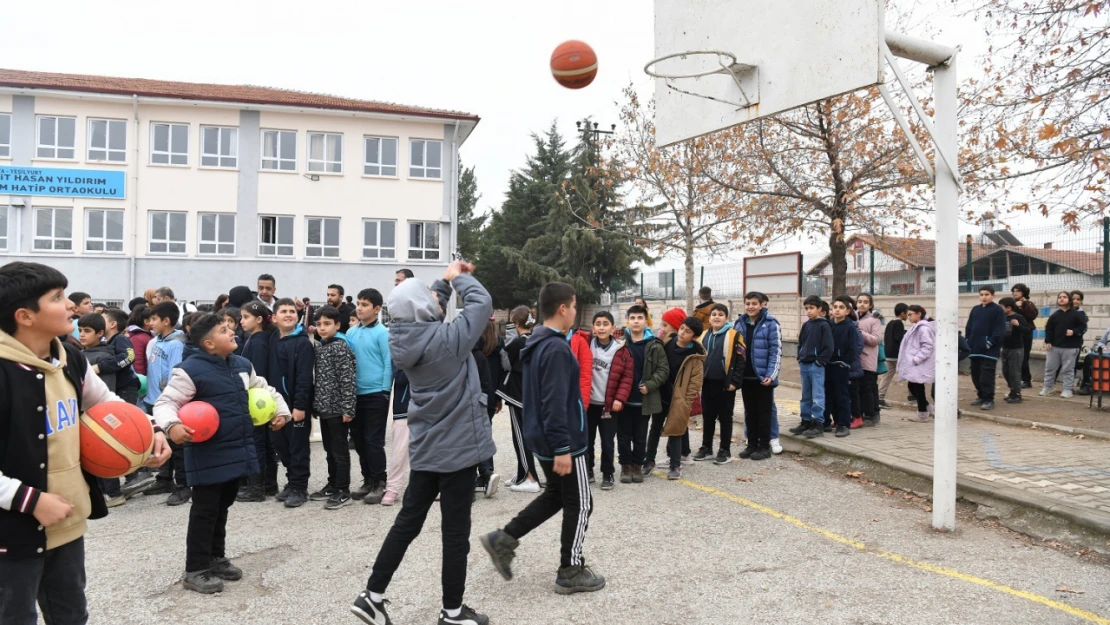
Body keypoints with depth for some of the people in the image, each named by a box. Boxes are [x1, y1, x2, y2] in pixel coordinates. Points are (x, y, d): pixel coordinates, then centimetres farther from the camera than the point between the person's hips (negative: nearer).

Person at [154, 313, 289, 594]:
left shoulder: (242, 365, 7)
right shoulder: (191, 370, -15)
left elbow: (264, 389, 24)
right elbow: (165, 402, -15)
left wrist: (281, 410, 15)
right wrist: (171, 425, -33)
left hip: (237, 451, 7)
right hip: (208, 455, -7)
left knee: (222, 508, 19)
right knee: (205, 511, 1)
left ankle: (216, 558, 33)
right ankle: (195, 570, 14)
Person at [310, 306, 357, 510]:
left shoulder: (341, 347, -13)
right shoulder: (319, 346, 11)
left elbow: (347, 380, -17)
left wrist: (347, 408, -19)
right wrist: (315, 405, 14)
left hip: (337, 408, -8)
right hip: (324, 407, 8)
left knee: (340, 450, 0)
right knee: (329, 450, 16)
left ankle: (343, 491, 7)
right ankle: (332, 486, 27)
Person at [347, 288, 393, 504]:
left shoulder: (382, 333, -8)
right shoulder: (351, 333, 8)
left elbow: (388, 363, -10)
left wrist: (385, 391, -12)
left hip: (376, 394, -6)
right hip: (355, 394, 6)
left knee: (374, 441, -1)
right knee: (359, 440, 12)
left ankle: (379, 484, 9)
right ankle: (368, 480, 24)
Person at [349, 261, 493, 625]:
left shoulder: (404, 337, -2)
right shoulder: (446, 338, -22)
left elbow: (429, 314, 17)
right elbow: (482, 302, -11)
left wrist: (447, 281, 11)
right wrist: (458, 277, 5)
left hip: (425, 446, 7)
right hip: (457, 445, -7)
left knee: (408, 520, 17)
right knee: (456, 531, 6)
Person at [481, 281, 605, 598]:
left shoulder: (537, 344, 10)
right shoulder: (556, 348, -21)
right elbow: (555, 404, -26)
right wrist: (562, 447, -24)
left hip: (543, 439, 10)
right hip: (563, 442, -10)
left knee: (555, 496, 22)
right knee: (579, 504, 4)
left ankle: (504, 539, 19)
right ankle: (570, 572, 15)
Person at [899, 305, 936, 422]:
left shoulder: (923, 328, -16)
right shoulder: (916, 327, 16)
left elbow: (928, 346, -21)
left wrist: (916, 359, -22)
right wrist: (912, 359, 15)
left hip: (920, 365, -10)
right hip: (915, 365, 10)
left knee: (918, 388, -1)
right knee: (912, 387, 13)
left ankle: (922, 414, 9)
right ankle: (928, 408, 24)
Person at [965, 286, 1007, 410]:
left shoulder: (998, 310, -4)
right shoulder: (975, 309, 14)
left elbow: (1000, 329, -10)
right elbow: (969, 327, 17)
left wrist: (990, 342, -16)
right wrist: (968, 341, 6)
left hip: (989, 349, -6)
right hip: (975, 348, 7)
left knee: (987, 375, -7)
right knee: (975, 374, 12)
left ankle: (989, 399, -1)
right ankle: (981, 396, 25)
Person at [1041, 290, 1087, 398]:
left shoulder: (1077, 314, -3)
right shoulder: (1055, 315, 7)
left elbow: (1083, 327, -3)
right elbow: (1049, 329, 8)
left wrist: (1074, 332, -20)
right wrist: (1048, 341, -1)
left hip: (1070, 347, -4)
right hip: (1054, 346, 4)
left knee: (1068, 369, 3)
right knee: (1050, 367, 8)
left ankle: (1067, 389, 12)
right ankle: (1047, 387, 18)